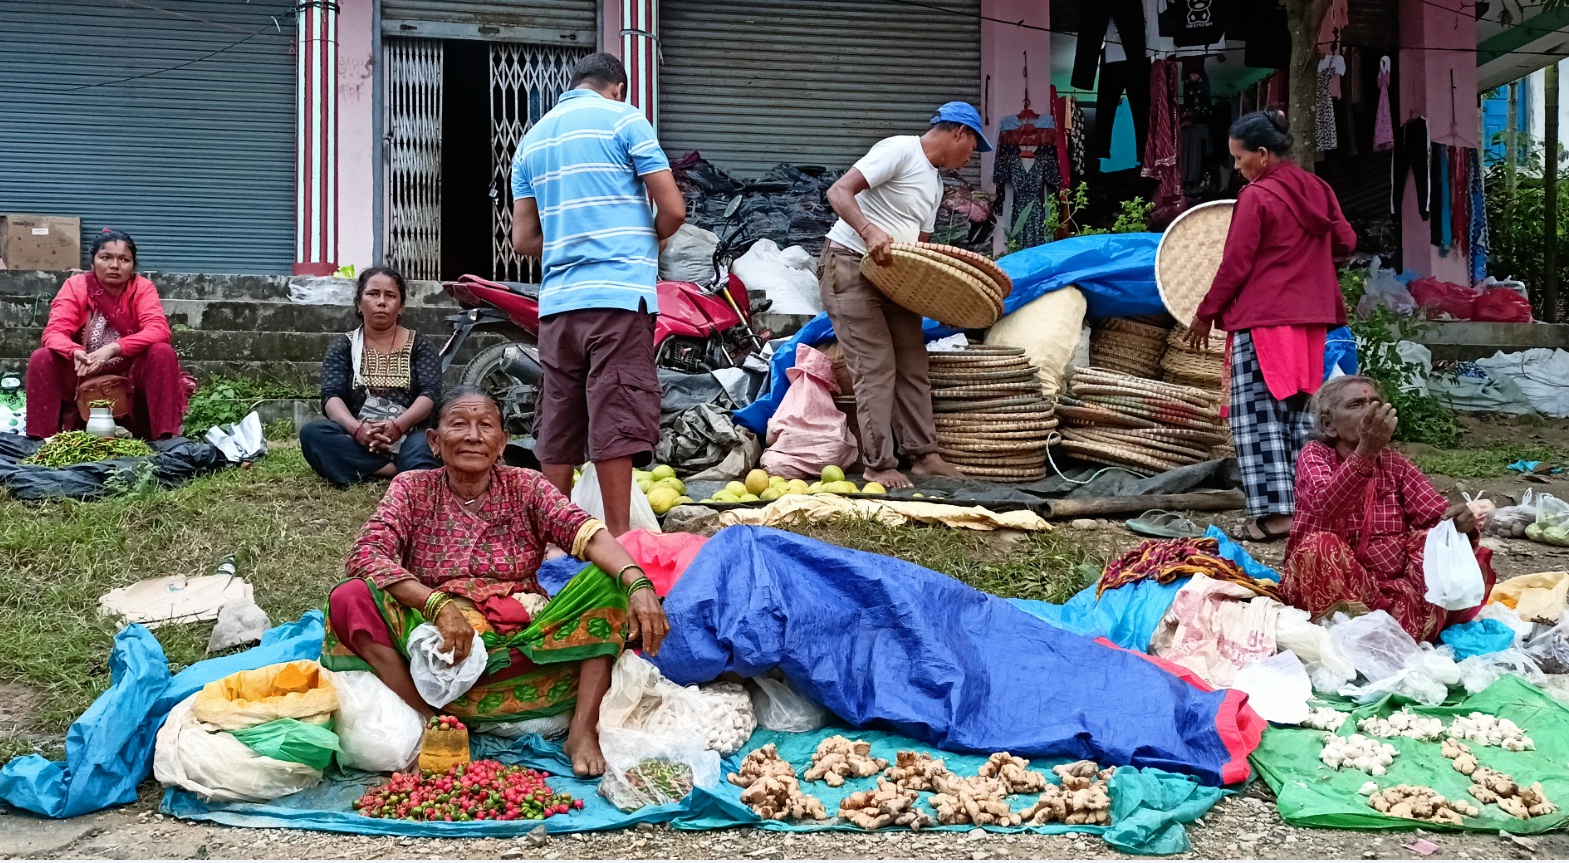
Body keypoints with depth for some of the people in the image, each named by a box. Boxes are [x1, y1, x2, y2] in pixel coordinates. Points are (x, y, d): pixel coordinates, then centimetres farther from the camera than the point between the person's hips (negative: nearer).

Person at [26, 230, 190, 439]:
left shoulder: (143, 289, -8)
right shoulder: (76, 286, -7)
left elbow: (159, 331, -24)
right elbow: (54, 332, -17)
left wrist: (113, 349, -39)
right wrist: (75, 353, -41)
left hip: (131, 375, 0)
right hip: (83, 376, 1)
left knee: (163, 352, -27)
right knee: (41, 358, -23)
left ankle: (164, 438, -27)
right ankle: (41, 438, -18)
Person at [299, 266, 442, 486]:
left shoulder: (419, 346, 12)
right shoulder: (343, 347, 13)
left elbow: (430, 394, -4)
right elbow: (331, 396, -3)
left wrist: (397, 425, -26)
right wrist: (356, 428, -26)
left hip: (407, 440, -1)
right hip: (358, 442, 1)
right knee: (312, 433, -29)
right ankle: (407, 472, -34)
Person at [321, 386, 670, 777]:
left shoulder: (525, 487, 7)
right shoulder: (413, 489, 4)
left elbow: (586, 533, -11)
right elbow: (365, 555, -12)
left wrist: (639, 584, -31)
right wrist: (438, 604, -27)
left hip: (523, 643, 1)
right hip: (440, 642, -1)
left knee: (609, 582, -19)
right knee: (351, 599, -24)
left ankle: (583, 729, -25)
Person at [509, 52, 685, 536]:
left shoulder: (534, 138, 18)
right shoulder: (622, 118, 1)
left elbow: (523, 239, 15)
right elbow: (673, 209, -3)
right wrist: (649, 242, 16)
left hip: (557, 300, 6)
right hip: (620, 294, -6)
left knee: (558, 427, 9)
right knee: (616, 421, -7)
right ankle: (618, 539, -9)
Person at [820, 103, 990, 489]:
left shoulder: (935, 184, 17)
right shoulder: (899, 150, -12)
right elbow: (839, 192, -21)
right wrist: (869, 232, -36)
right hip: (849, 266, -9)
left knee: (913, 364, 7)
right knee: (876, 367, -11)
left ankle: (922, 454, 13)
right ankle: (879, 466, -7)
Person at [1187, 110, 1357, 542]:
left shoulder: (1257, 196, -12)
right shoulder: (1317, 190, 8)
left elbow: (1235, 265, -11)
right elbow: (1345, 242, 13)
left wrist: (1206, 314, -2)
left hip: (1263, 320, -8)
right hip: (1310, 321, 8)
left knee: (1258, 416, -4)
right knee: (1299, 414, 13)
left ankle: (1274, 514, -9)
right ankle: (1305, 503, 14)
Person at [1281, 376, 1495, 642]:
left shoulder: (1396, 465, 11)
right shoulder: (1315, 454, -1)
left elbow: (1438, 518, -2)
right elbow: (1325, 507, -24)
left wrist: (1461, 524, -27)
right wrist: (1366, 451, -39)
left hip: (1398, 585, 4)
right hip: (1333, 587, -4)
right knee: (1320, 546, -33)